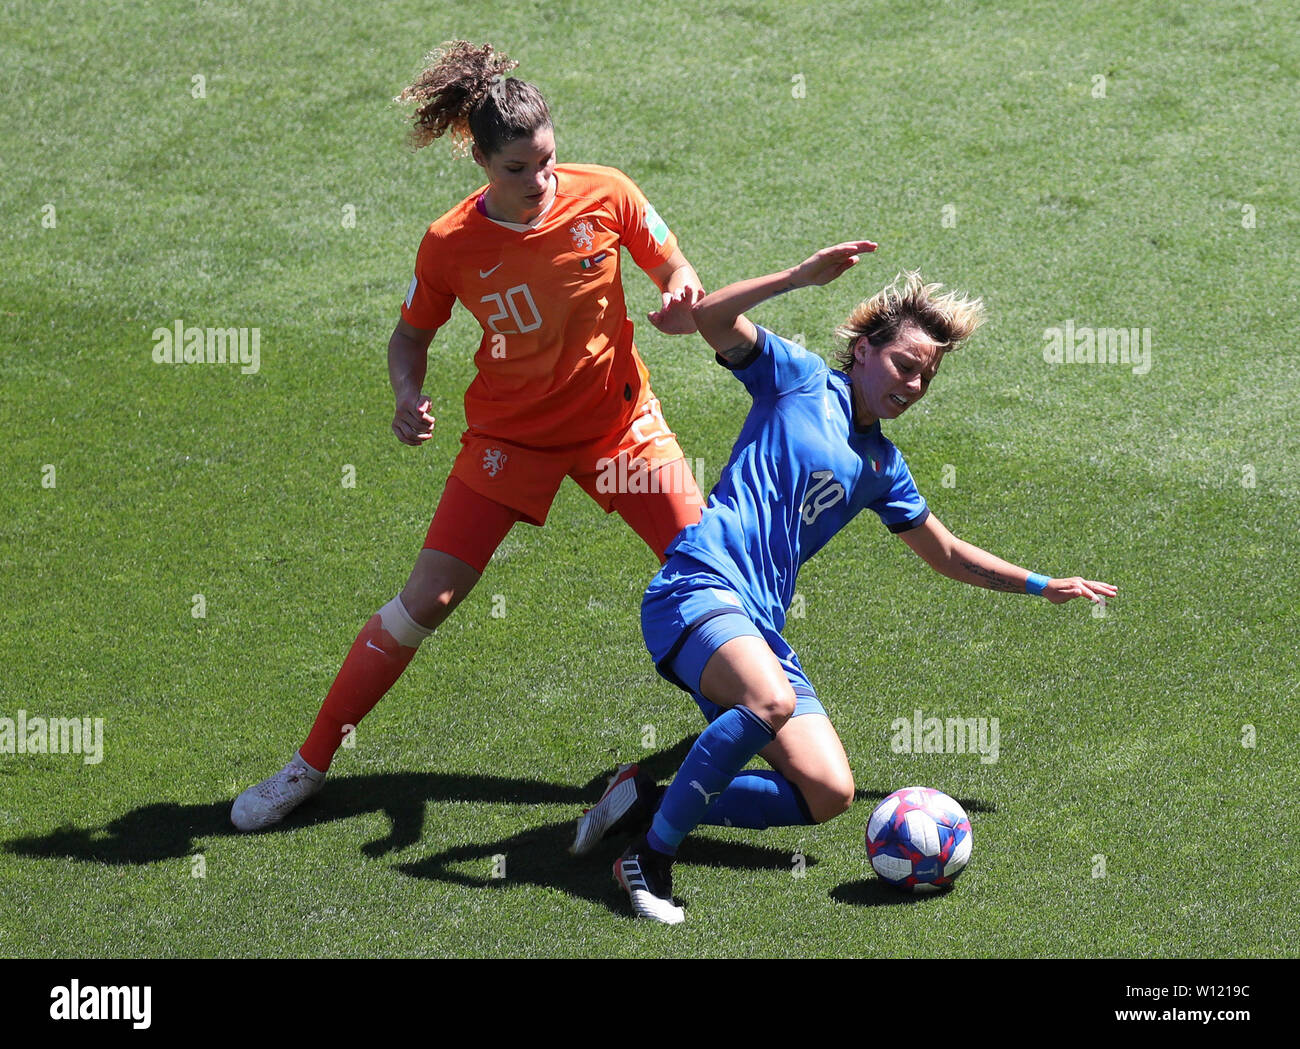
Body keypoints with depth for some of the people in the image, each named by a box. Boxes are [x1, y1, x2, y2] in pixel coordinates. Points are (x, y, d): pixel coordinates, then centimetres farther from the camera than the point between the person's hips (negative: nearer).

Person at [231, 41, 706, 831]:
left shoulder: (605, 194, -15)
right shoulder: (451, 245, -17)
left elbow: (677, 273, -1)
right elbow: (412, 334, 0)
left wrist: (682, 303, -24)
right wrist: (409, 398, -21)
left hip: (616, 419, 1)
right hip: (510, 433, -1)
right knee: (427, 599, -7)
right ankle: (310, 765, 4)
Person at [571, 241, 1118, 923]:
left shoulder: (882, 467, 21)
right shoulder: (799, 379, 6)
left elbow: (949, 556, 34)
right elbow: (710, 317, -10)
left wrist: (1043, 586, 33)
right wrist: (802, 276, -17)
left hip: (762, 627, 7)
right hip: (699, 586, -7)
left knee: (828, 796, -7)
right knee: (772, 699, -37)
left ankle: (650, 801, 2)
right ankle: (650, 853, -25)